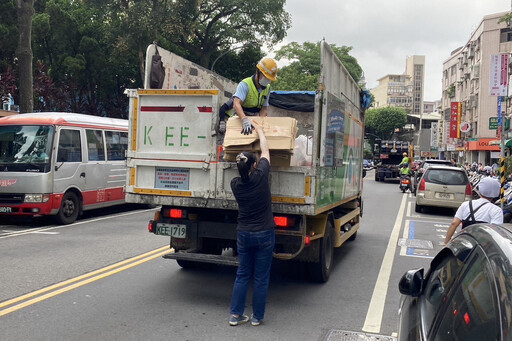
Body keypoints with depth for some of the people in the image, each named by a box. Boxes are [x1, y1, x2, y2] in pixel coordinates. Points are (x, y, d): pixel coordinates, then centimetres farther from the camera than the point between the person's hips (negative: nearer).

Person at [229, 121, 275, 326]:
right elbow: (265, 151, 0)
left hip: (244, 235, 3)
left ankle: (235, 315, 18)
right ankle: (257, 317, 19)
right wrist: (259, 130, 14)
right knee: (261, 278, 8)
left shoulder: (235, 184, -6)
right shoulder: (260, 177, -15)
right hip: (264, 235, -3)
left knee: (242, 275, 15)